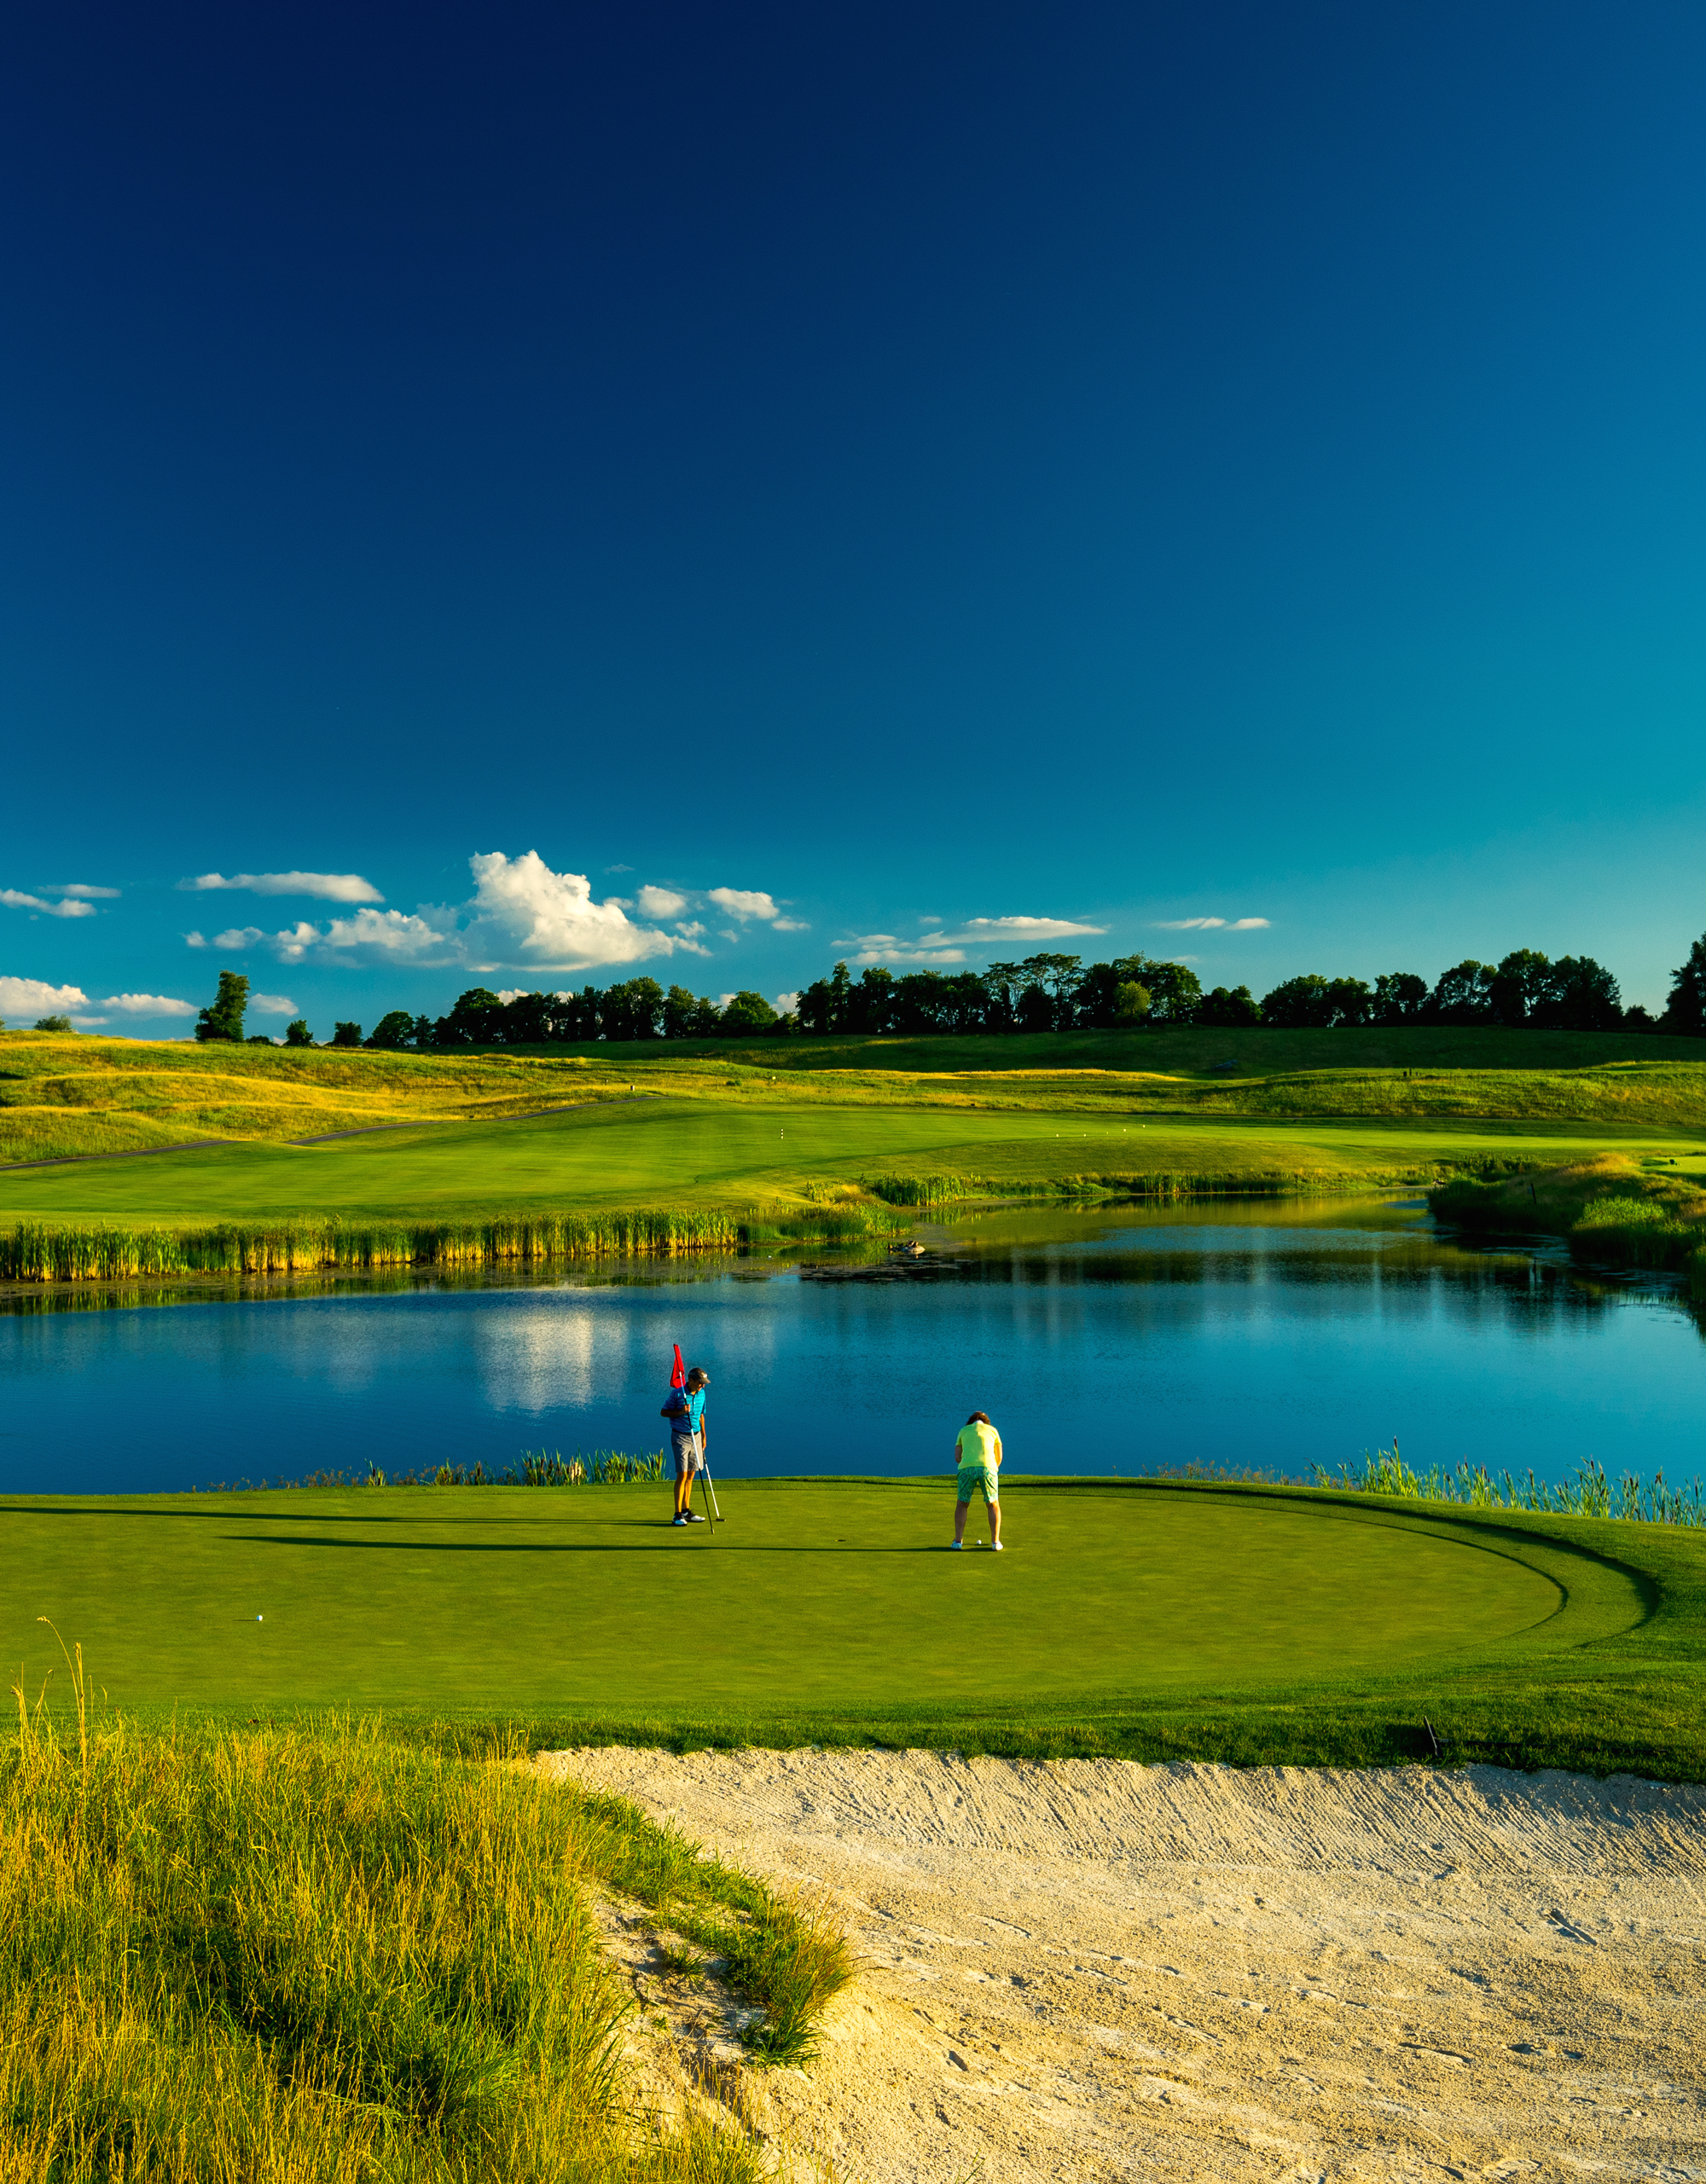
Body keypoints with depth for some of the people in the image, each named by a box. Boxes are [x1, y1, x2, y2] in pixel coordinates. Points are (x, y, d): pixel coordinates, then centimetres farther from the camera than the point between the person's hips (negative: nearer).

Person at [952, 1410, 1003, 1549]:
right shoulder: (992, 1430, 23)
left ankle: (958, 1541, 11)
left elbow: (957, 1457, 20)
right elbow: (999, 1457, 27)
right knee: (993, 1505, 18)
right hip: (988, 1468, 0)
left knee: (962, 1505, 19)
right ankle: (995, 1541, 9)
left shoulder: (963, 1430, 25)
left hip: (967, 1468, 0)